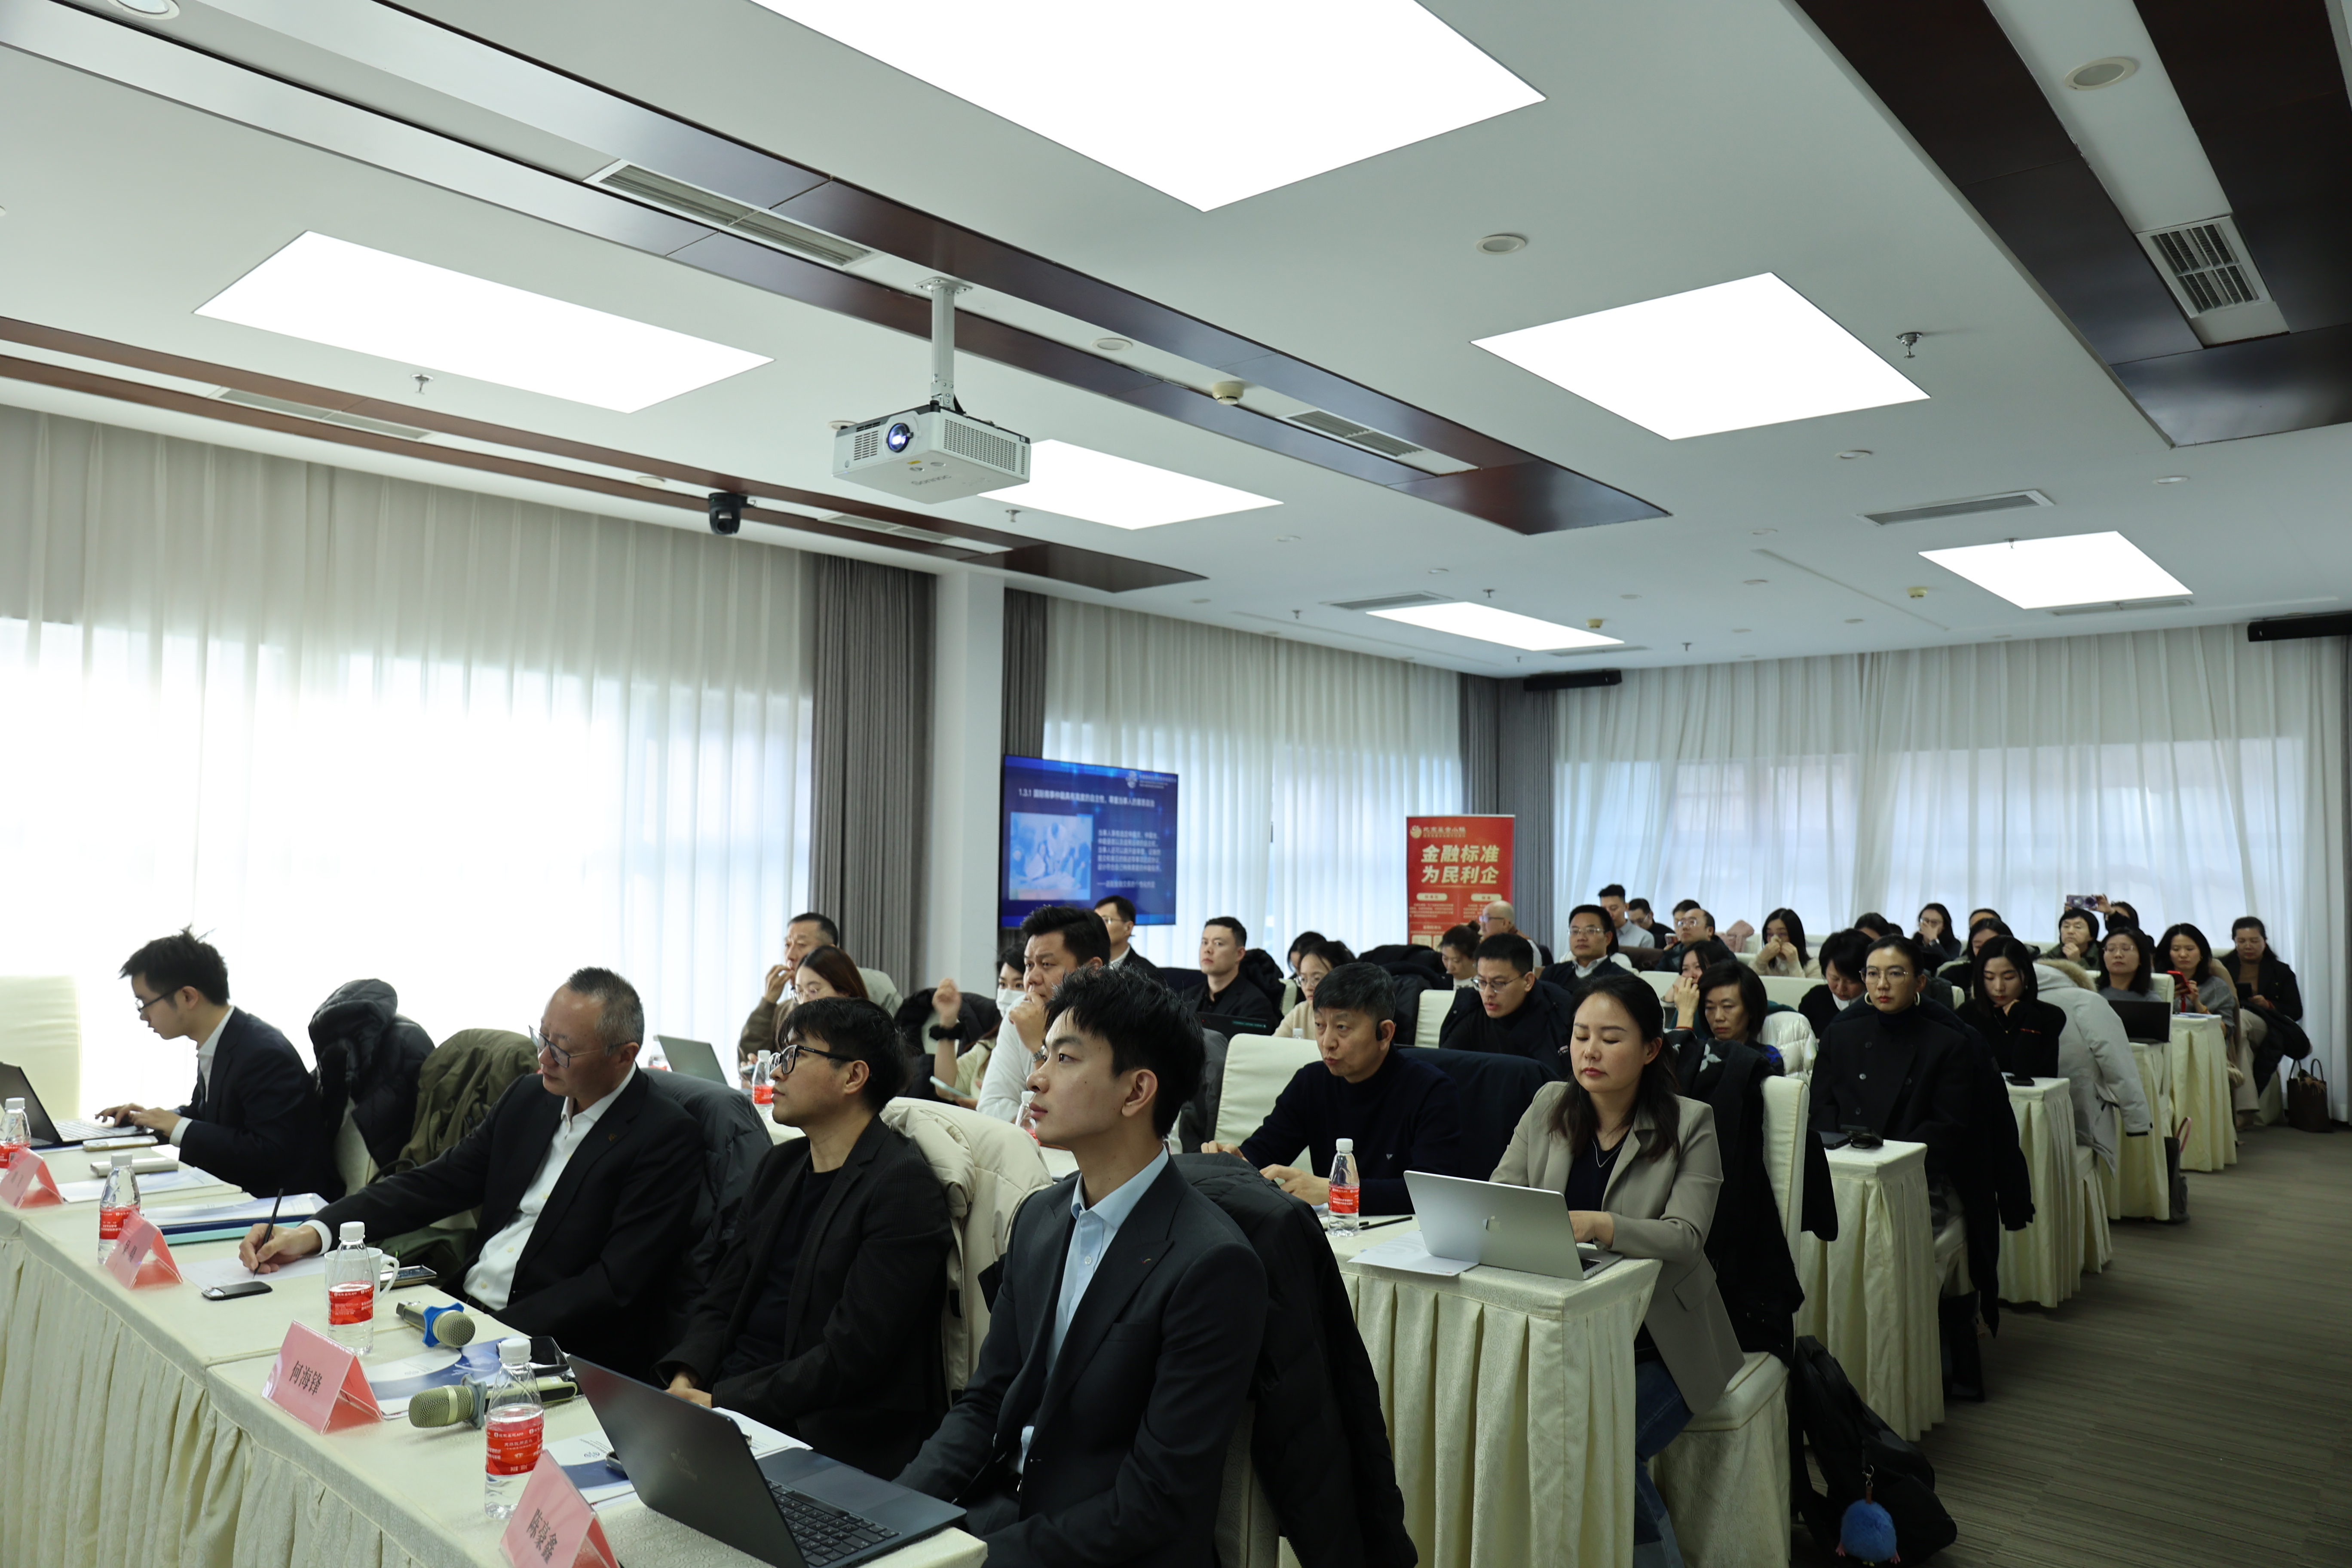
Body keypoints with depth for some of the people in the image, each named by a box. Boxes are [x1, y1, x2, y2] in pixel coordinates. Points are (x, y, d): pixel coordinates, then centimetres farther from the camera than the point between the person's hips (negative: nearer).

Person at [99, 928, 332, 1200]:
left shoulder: (266, 1054, -22)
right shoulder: (214, 1045, 6)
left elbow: (270, 1156, -26)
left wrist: (180, 1128, -19)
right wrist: (153, 1119, 5)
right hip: (237, 1189, 9)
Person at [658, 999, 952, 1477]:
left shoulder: (903, 1186, -12)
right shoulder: (780, 1164, 14)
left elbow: (852, 1353, -17)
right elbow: (721, 1298, 13)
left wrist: (722, 1402, -18)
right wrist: (684, 1379, -6)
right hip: (725, 1393, 7)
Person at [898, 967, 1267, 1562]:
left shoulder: (1212, 1265, -20)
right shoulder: (1039, 1219, 4)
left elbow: (1160, 1502, -18)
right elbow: (986, 1402, 9)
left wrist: (995, 1550, -20)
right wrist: (894, 1507, -7)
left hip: (1108, 1548, -6)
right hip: (999, 1510, 6)